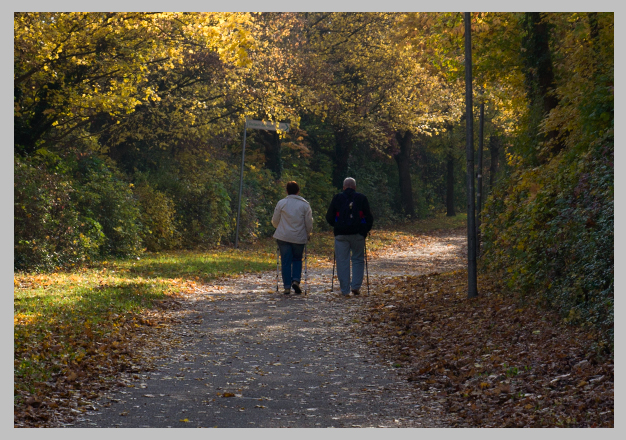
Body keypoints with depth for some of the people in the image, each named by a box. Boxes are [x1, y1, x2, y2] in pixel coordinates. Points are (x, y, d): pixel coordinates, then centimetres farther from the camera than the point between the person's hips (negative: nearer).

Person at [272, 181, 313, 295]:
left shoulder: (281, 203, -1)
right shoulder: (305, 204, 0)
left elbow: (274, 221, 4)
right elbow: (309, 223, 1)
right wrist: (308, 234, 19)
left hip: (283, 237, 0)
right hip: (299, 238, 0)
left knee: (286, 261, 4)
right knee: (297, 259, 17)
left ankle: (287, 287, 2)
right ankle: (296, 280, -3)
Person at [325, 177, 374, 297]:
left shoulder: (337, 198, 4)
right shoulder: (362, 198, 4)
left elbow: (329, 217, 7)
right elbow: (369, 217, 4)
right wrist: (366, 230, 17)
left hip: (341, 234, 0)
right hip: (358, 234, 0)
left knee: (342, 261, 4)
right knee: (358, 260, 11)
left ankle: (345, 290, 3)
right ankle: (356, 286, -1)